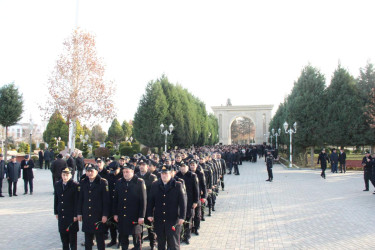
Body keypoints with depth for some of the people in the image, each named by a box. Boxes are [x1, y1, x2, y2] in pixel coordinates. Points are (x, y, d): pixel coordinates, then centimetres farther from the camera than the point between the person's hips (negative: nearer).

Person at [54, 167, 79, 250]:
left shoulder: (75, 185, -11)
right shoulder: (57, 185, 5)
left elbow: (77, 201, -11)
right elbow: (56, 199, 11)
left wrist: (76, 215, -12)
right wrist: (56, 212, 9)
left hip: (71, 215, -5)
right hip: (61, 215, 5)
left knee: (72, 235, 6)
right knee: (63, 235, 14)